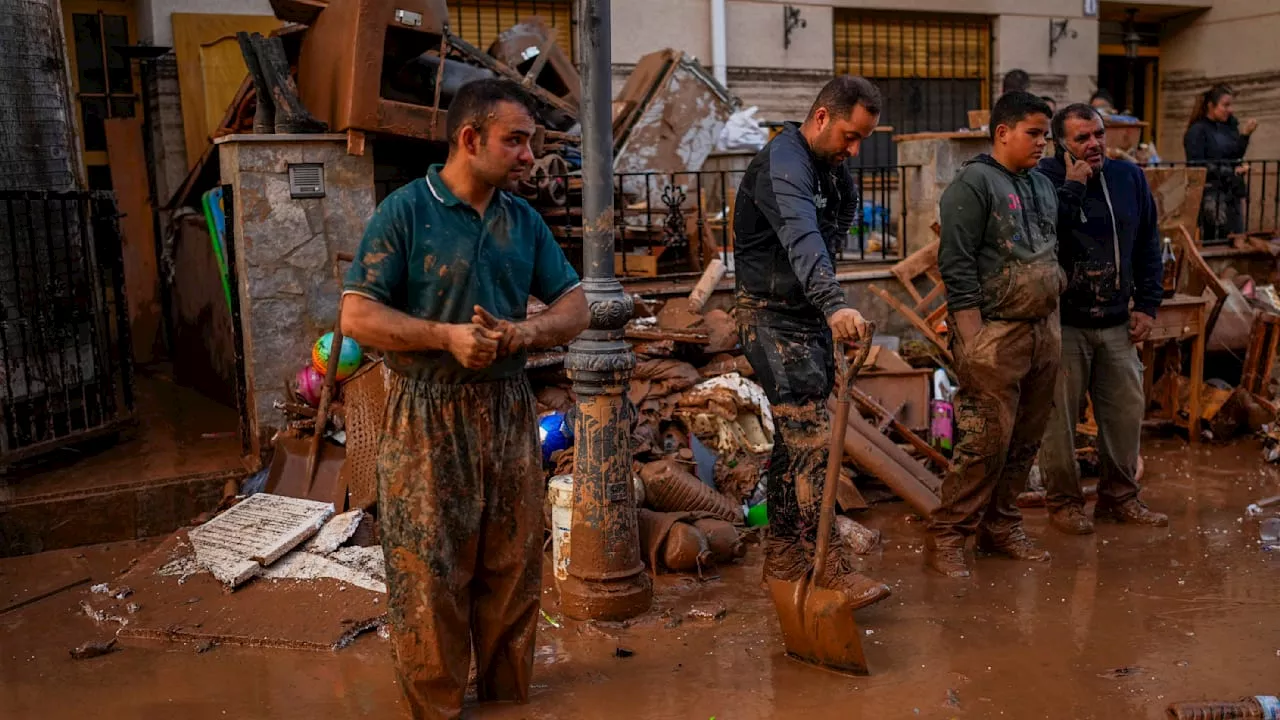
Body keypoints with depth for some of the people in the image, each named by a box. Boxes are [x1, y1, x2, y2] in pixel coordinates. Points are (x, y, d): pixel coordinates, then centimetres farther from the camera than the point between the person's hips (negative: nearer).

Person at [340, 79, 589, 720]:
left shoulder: (524, 219, 7)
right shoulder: (406, 211, -8)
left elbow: (574, 306, 8)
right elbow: (358, 316, -12)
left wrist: (522, 333, -12)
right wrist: (448, 336, -22)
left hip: (509, 409, 5)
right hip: (429, 416, -5)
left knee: (513, 565, 14)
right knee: (431, 572, 4)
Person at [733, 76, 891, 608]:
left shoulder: (831, 167, 11)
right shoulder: (783, 163, -20)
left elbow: (846, 214, 30)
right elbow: (802, 238, -39)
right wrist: (834, 303, -54)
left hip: (810, 315, 10)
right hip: (773, 317, -9)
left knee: (795, 439, 13)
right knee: (813, 440, -12)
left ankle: (784, 555, 23)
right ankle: (827, 565, -5)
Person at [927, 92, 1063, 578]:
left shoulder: (1043, 186, 18)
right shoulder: (973, 183, -7)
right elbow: (957, 266, -14)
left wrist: (1052, 320, 19)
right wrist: (971, 338, -18)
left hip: (1043, 330, 8)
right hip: (995, 334, -8)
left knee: (1025, 441, 11)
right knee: (986, 442, -10)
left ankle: (1001, 527, 24)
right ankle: (946, 538, 1)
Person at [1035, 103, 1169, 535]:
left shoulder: (1130, 178, 7)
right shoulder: (1045, 179, -9)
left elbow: (1148, 246, 14)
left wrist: (1147, 305, 8)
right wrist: (1073, 186, -23)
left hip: (1117, 323, 5)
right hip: (1064, 324, -5)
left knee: (1126, 411, 11)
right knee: (1060, 417, 1)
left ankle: (1120, 497, 27)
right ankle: (1064, 501, 17)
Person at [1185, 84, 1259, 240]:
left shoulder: (1227, 126, 13)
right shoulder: (1197, 130, -7)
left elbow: (1236, 155, 7)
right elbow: (1197, 166, -14)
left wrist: (1245, 134, -6)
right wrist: (1231, 171, -14)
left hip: (1232, 191, 7)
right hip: (1211, 194, -7)